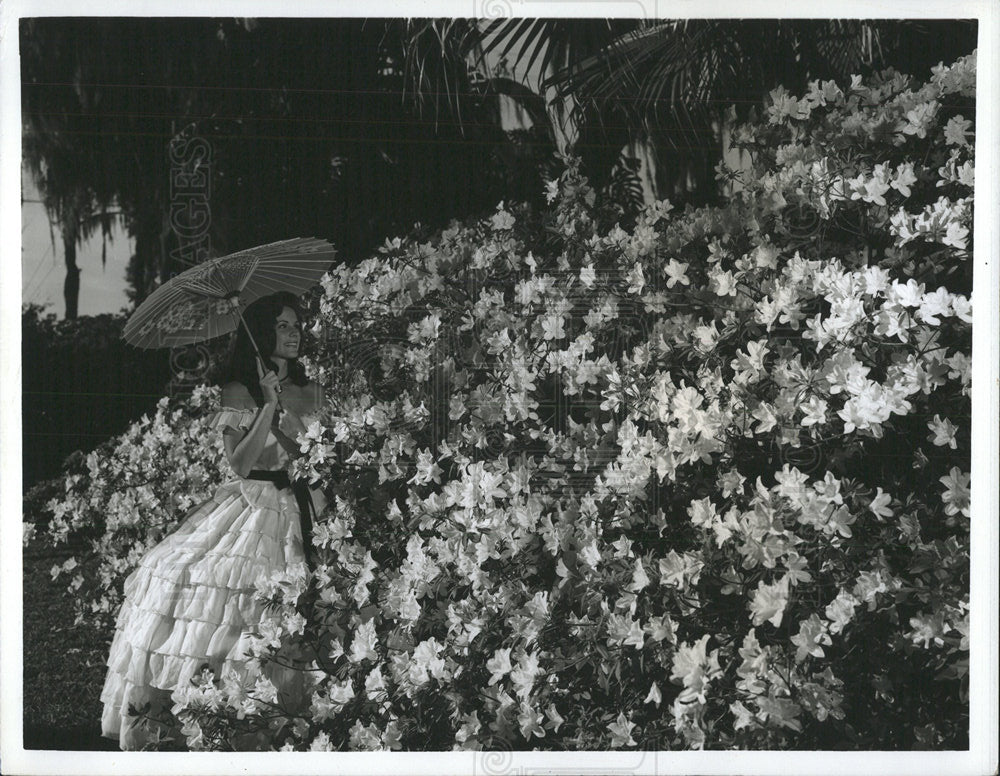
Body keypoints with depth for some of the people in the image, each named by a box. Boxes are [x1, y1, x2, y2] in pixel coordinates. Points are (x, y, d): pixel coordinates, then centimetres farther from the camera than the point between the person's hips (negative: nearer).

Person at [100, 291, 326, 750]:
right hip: (251, 508, -3)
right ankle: (159, 710, -15)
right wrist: (269, 406, -13)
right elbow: (240, 463, -7)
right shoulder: (239, 392, 4)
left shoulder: (309, 391, 14)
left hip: (300, 513, 3)